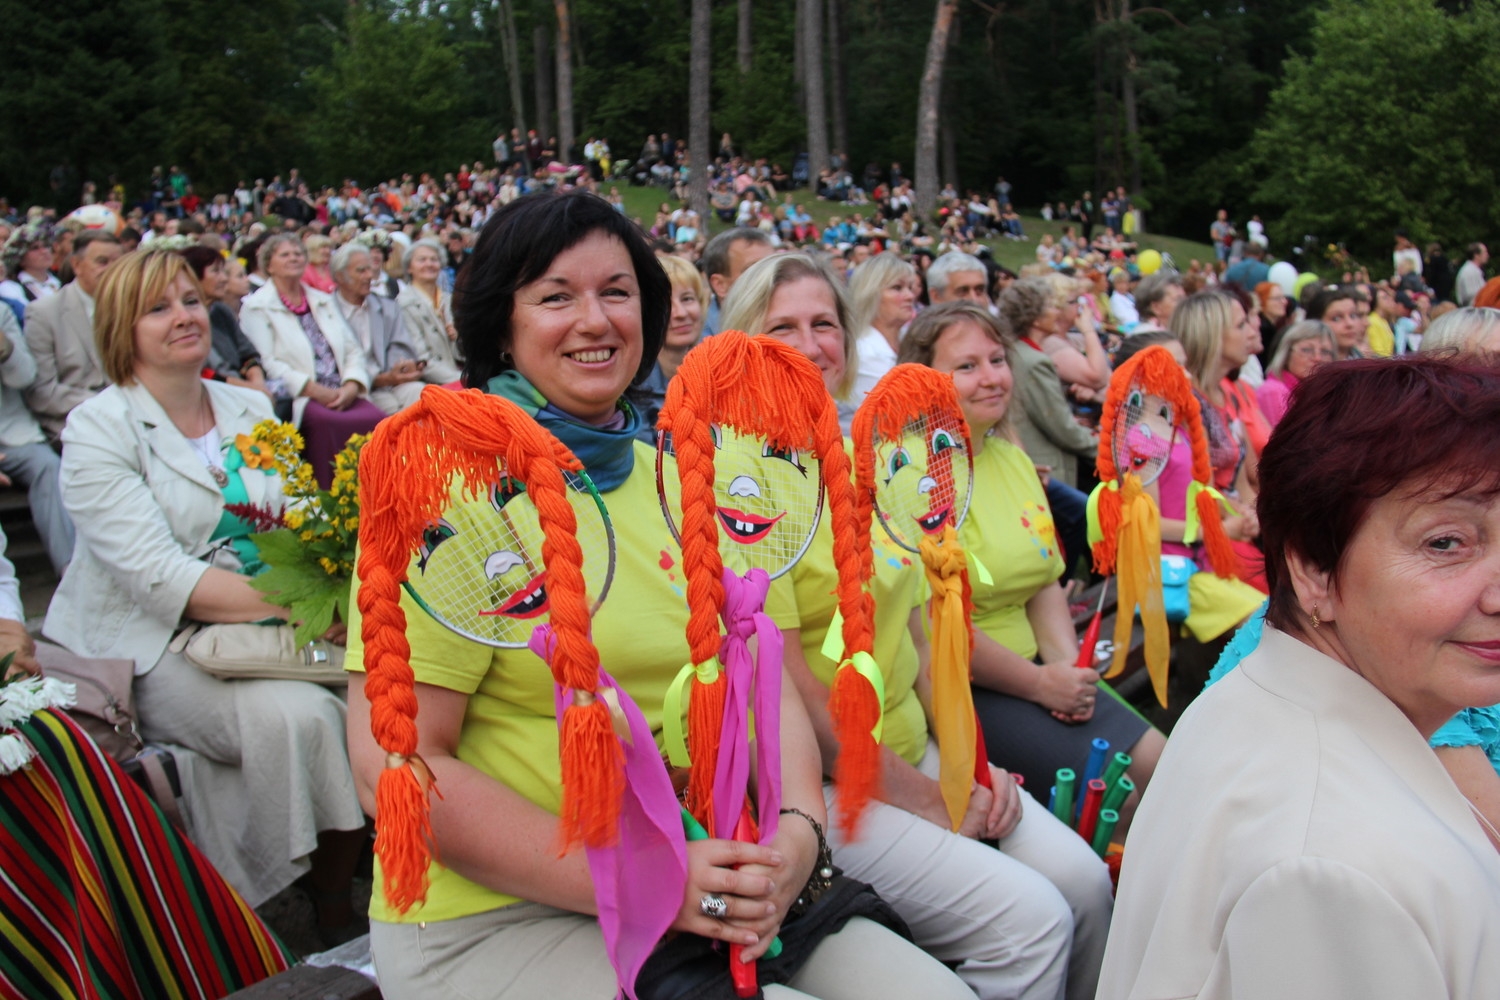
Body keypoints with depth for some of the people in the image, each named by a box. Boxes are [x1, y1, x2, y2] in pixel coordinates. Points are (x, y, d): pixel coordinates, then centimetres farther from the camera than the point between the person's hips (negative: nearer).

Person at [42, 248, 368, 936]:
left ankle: (344, 883, -7)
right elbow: (158, 577, -17)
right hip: (150, 650, -5)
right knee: (296, 716, -31)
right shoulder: (98, 429, -6)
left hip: (256, 626, 5)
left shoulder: (251, 409, 12)